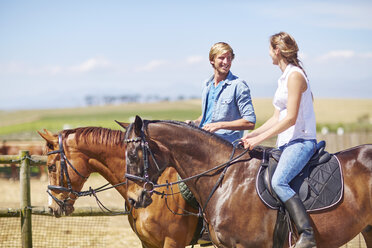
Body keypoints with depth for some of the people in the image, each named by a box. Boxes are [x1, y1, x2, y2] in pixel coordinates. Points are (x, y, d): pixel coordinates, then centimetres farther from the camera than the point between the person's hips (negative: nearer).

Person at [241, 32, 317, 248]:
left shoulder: (295, 75, -12)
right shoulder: (285, 77, 18)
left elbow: (290, 118, -19)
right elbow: (277, 118, 20)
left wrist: (260, 138, -18)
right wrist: (253, 134, 10)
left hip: (301, 141, -11)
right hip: (287, 143, 11)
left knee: (278, 181, -30)